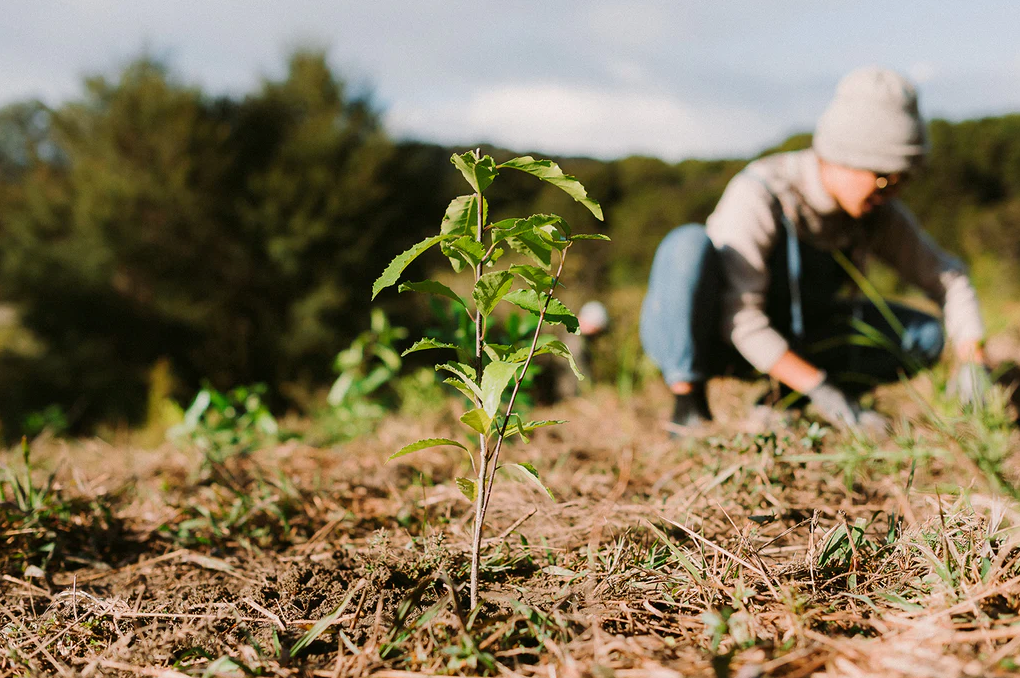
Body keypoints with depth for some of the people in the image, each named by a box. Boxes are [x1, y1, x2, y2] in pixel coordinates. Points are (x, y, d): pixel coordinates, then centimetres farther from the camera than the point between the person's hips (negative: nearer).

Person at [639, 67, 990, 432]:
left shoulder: (878, 213, -10)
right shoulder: (758, 195, -29)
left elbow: (948, 278, -1)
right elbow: (738, 318, -33)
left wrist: (972, 359, -17)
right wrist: (819, 388, -38)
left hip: (778, 338, 6)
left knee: (925, 336, -6)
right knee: (690, 244, -38)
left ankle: (780, 401, -2)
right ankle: (687, 401, -22)